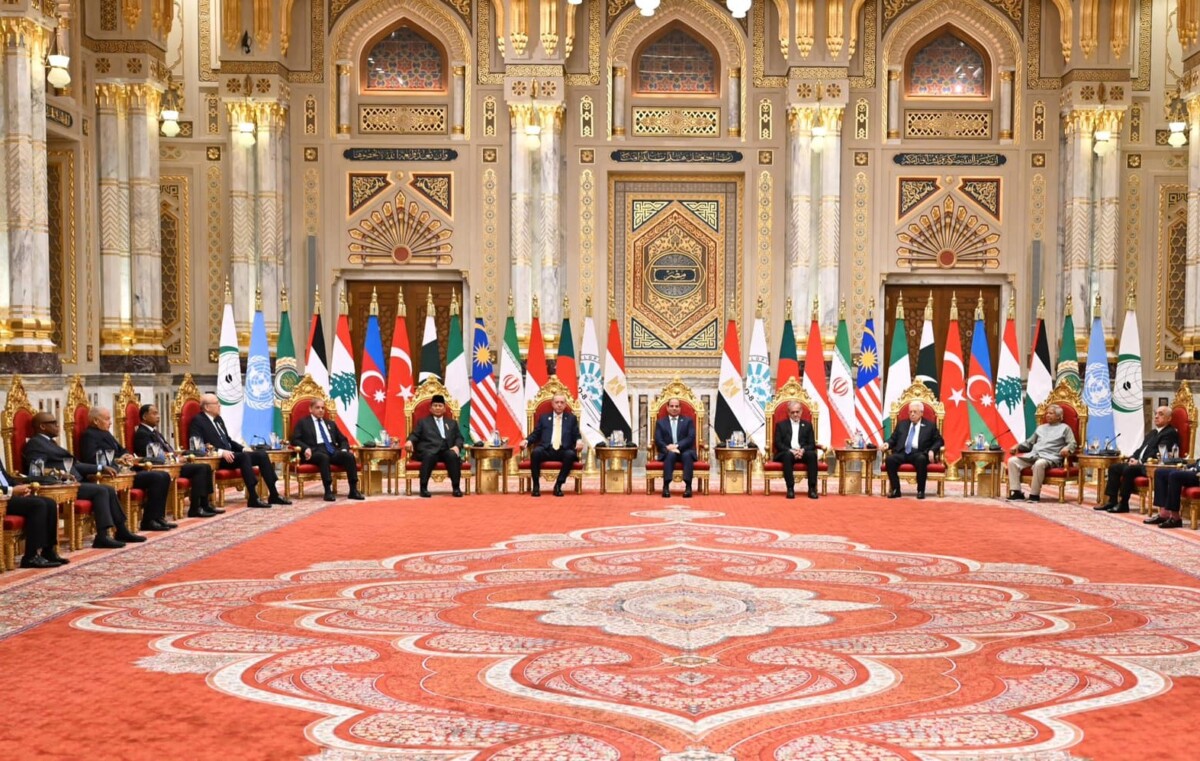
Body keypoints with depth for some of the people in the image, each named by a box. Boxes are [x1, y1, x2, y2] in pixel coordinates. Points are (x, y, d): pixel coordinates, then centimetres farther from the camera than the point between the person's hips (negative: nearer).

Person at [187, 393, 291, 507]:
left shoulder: (218, 419, 21)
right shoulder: (198, 421, -5)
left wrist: (243, 449, 7)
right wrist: (221, 452, -27)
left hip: (229, 454, 9)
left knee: (262, 454, -10)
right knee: (244, 456, -34)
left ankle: (274, 495, -12)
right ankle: (253, 498, -37)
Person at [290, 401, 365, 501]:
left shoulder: (330, 424, 29)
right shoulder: (303, 423, 15)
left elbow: (343, 439, 26)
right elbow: (295, 440, 4)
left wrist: (344, 449, 3)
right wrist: (306, 448, -16)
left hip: (333, 450, 5)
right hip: (316, 451, -4)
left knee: (349, 456, -27)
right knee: (324, 457, -40)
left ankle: (353, 490, -29)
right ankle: (328, 491, -43)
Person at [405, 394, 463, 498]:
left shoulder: (452, 423, 30)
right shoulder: (423, 422, 25)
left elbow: (459, 438, 19)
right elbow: (414, 435, 12)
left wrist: (457, 446, -5)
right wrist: (410, 441, -13)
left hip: (446, 451, 2)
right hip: (429, 450, -2)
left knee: (453, 455, -34)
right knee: (429, 456, -38)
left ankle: (456, 487, -32)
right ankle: (423, 487, -37)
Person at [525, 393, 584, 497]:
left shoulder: (571, 418, 20)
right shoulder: (544, 418, 21)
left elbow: (577, 435, 14)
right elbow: (535, 434, 17)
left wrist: (579, 441, -10)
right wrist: (526, 441, -3)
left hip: (563, 451, 0)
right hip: (547, 450, 0)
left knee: (570, 454, -36)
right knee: (535, 452, -34)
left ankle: (558, 485, -23)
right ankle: (536, 486, -20)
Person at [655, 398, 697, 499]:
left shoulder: (688, 421, 14)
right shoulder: (660, 422, 16)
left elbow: (691, 438, -1)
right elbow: (658, 440, 3)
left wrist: (677, 446, -17)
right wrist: (668, 448, -19)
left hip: (684, 451, 0)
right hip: (667, 452, 0)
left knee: (687, 455, -35)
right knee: (671, 454, -36)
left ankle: (688, 486, -42)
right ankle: (666, 486, -43)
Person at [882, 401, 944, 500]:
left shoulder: (930, 426, 14)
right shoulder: (902, 424, 22)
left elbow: (939, 441, 11)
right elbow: (893, 439, 22)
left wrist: (932, 450, -9)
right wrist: (887, 444, -2)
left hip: (918, 454, -2)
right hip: (902, 453, 3)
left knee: (921, 459, -39)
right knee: (889, 459, -30)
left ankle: (920, 491, -26)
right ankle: (895, 490, -20)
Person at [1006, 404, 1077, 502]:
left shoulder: (1065, 428, 14)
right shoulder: (1040, 428, 31)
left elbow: (1072, 444, 1)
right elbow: (1029, 442, 31)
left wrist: (1067, 448, -22)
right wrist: (1018, 446, 13)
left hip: (1050, 457, -6)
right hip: (1033, 455, 6)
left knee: (1039, 464, -42)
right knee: (1012, 461, -18)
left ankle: (1034, 494, -33)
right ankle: (1016, 492, -21)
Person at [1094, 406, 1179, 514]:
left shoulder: (1170, 433, -6)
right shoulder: (1152, 432, 24)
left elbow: (1159, 453, -18)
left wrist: (1140, 461, -21)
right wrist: (1132, 458, 0)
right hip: (1140, 464, 10)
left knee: (1128, 469, -32)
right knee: (1114, 467, -2)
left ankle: (1123, 504, -25)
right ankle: (1112, 500, -8)